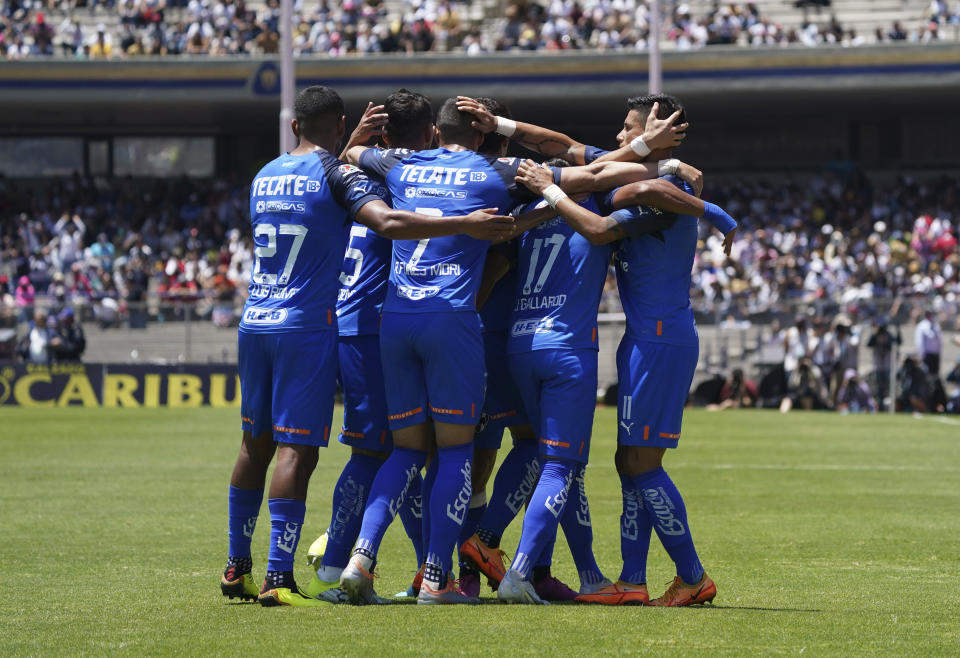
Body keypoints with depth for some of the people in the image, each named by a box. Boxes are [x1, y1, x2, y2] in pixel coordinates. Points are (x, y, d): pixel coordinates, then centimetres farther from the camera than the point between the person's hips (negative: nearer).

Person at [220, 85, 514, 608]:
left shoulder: (265, 177, 13)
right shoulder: (339, 174, -8)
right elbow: (388, 222, -23)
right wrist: (467, 225, -21)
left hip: (255, 324, 6)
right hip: (305, 327, -6)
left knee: (255, 444, 16)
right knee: (296, 450, -8)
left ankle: (236, 568, 21)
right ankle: (277, 579, -14)